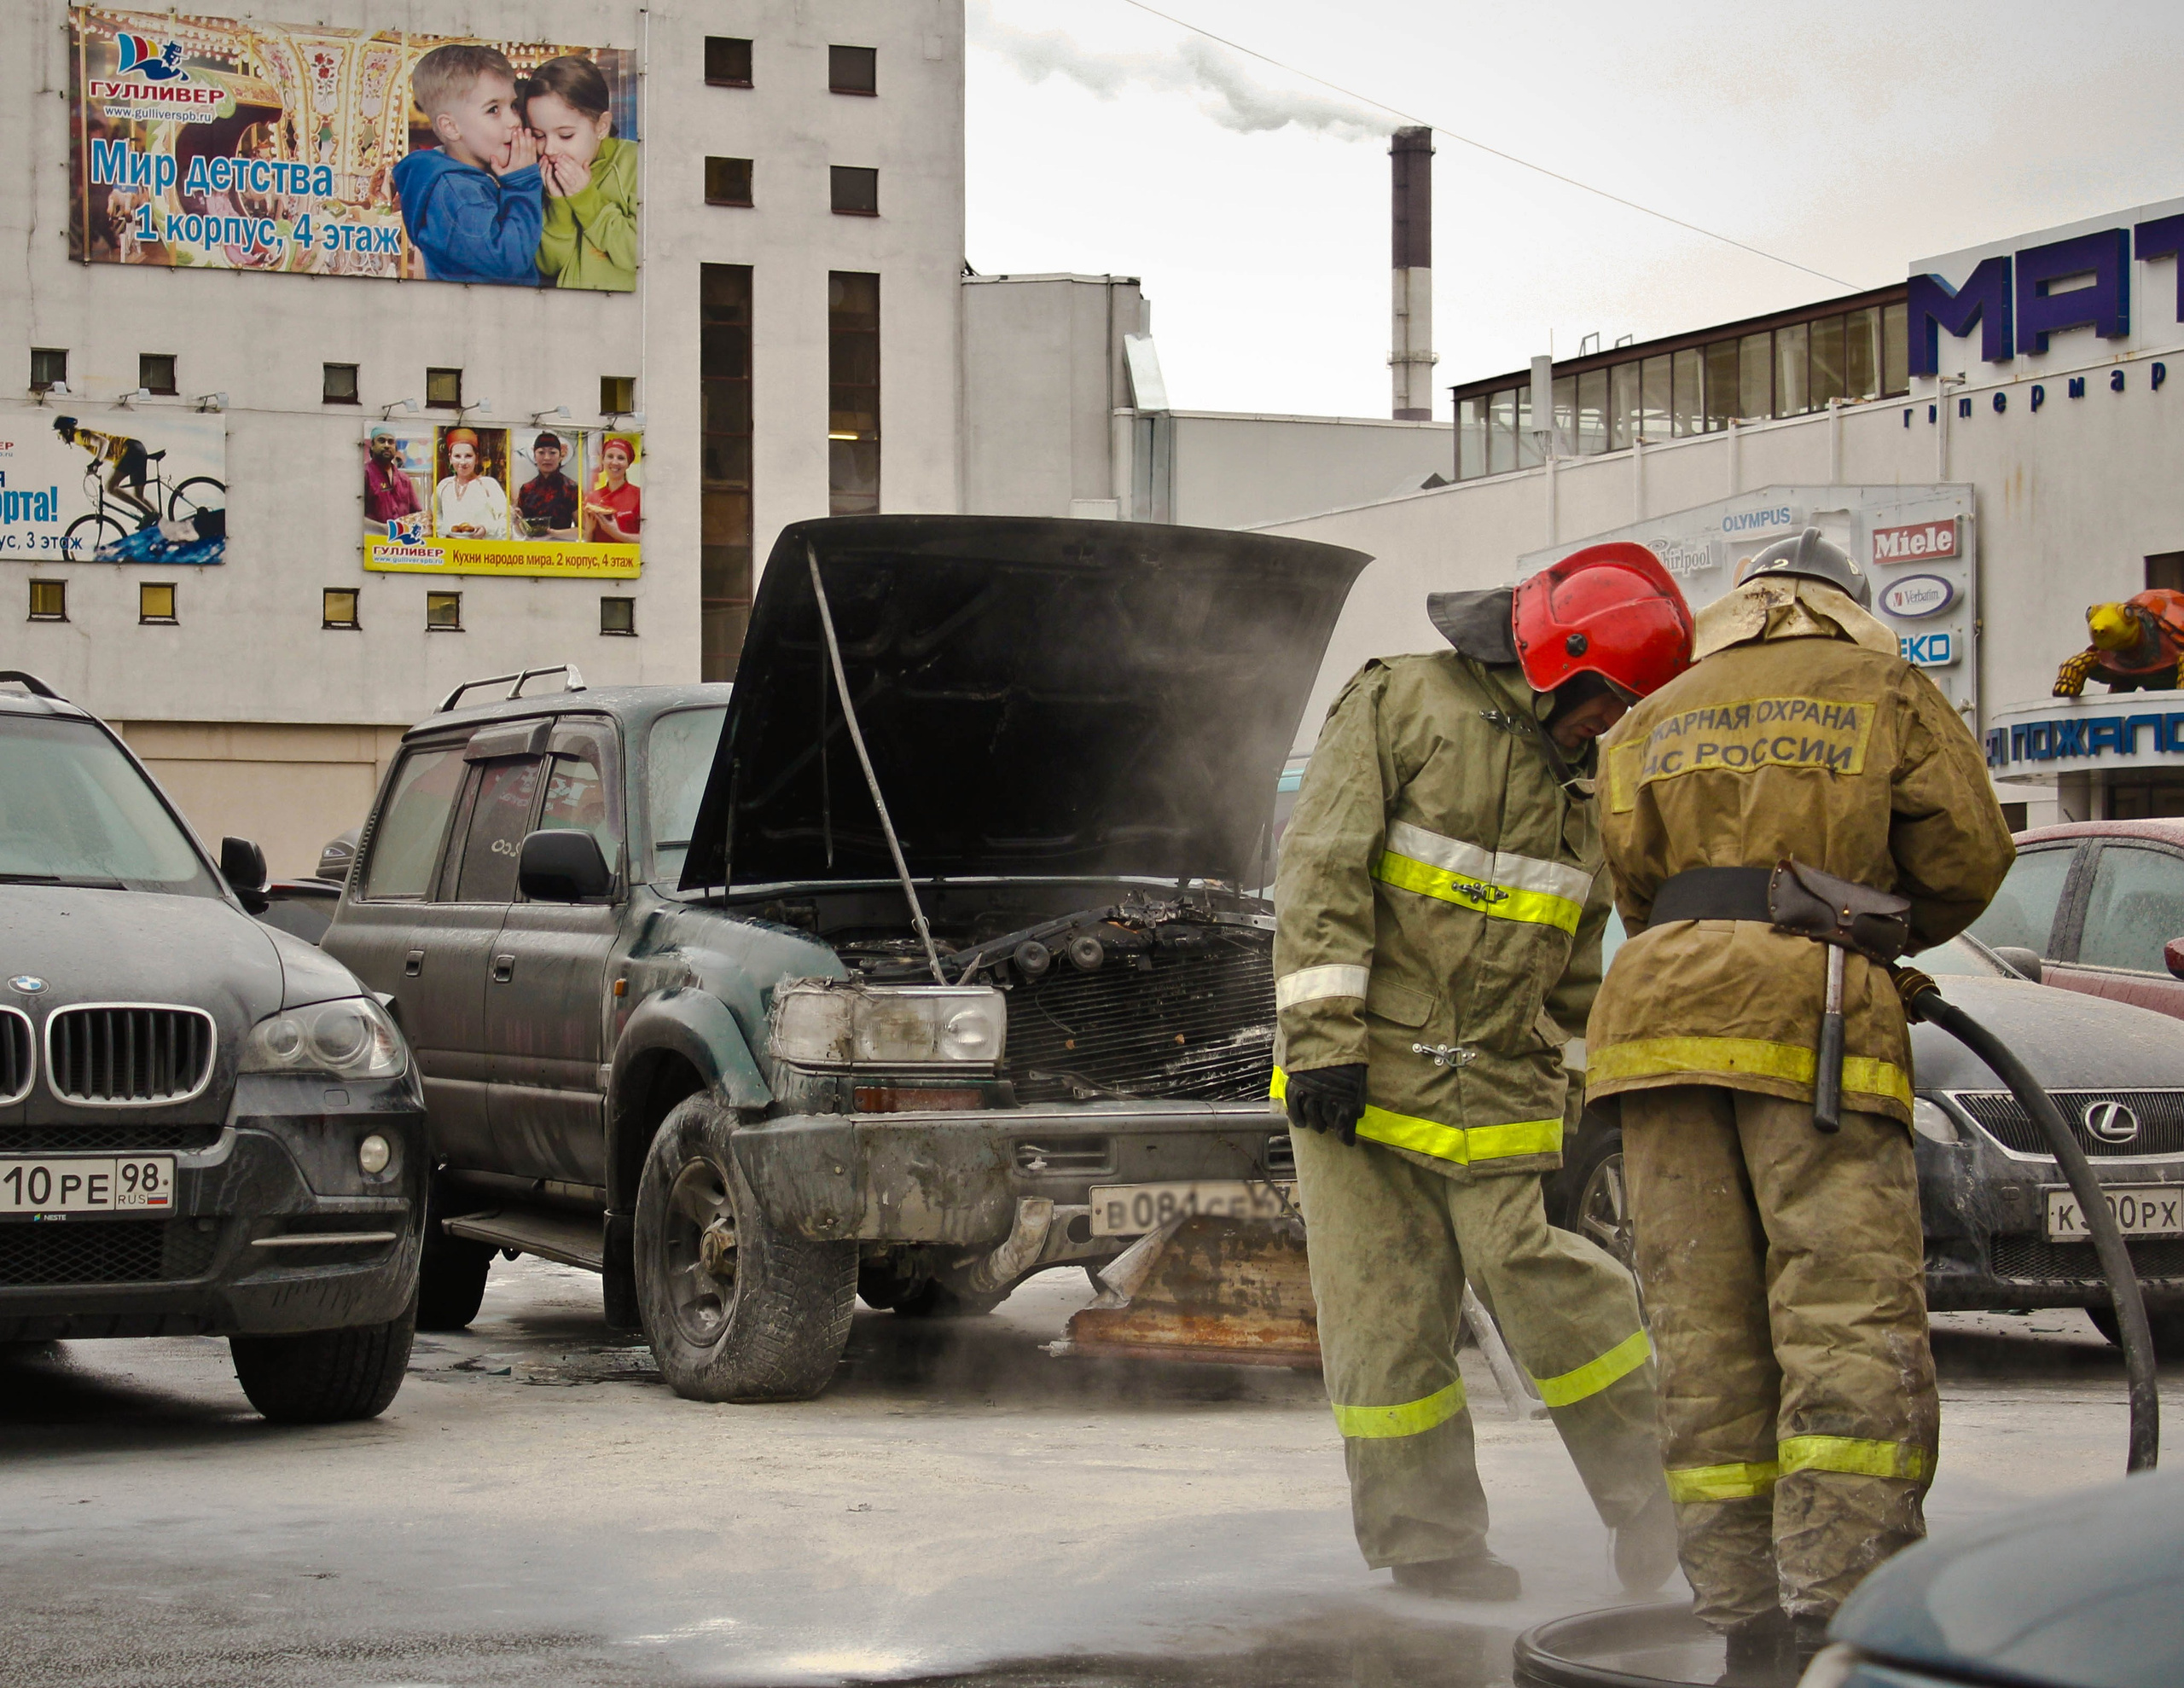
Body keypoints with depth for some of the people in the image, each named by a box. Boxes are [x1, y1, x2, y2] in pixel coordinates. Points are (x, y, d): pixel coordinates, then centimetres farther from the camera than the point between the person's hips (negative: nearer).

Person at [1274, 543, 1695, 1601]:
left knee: (1522, 1267, -11)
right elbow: (1323, 872, -10)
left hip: (1494, 1085, 3)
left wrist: (1558, 1077, 17)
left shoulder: (1584, 781, 15)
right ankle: (1428, 1548, 7)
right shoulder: (1400, 704, -3)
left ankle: (1650, 1484, 5)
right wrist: (1323, 1035, -16)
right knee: (1383, 1313, -2)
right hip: (1359, 1073, -3)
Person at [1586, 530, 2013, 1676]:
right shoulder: (1888, 693, 15)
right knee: (1851, 1311, -8)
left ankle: (1747, 1618, 2)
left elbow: (1633, 873, 11)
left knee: (1705, 1324, 4)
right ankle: (1842, 1605, -19)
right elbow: (1969, 857, 11)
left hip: (1662, 997, 4)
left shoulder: (1655, 718, 24)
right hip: (1815, 1005, -4)